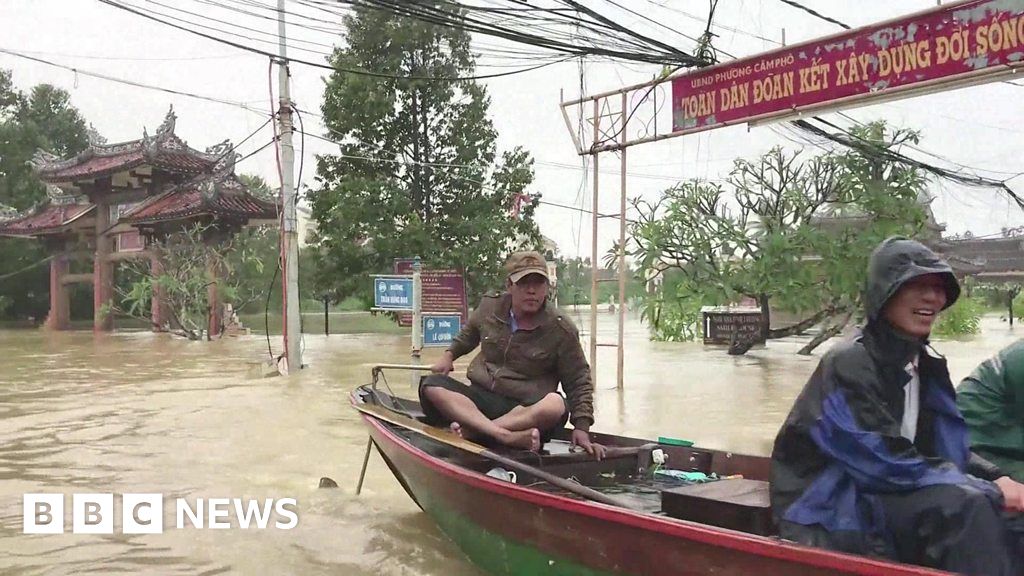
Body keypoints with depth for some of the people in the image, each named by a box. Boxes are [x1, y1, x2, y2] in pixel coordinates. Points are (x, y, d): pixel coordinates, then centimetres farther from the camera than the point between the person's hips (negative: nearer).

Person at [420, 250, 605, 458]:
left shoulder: (561, 330, -6)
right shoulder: (490, 307, 4)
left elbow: (579, 382, -1)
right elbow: (469, 333, 28)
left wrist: (581, 427, -12)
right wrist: (450, 354, 15)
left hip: (526, 410, -3)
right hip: (480, 398, 3)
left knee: (556, 405, -37)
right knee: (431, 385, -25)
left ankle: (472, 430, -36)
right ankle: (507, 436, -42)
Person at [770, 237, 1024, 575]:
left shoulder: (928, 365, 9)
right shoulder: (849, 365, -17)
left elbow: (948, 449, 14)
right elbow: (884, 463, -22)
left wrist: (997, 477, -6)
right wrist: (990, 491, -19)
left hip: (896, 500, 8)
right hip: (833, 515, -8)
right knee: (964, 505, -28)